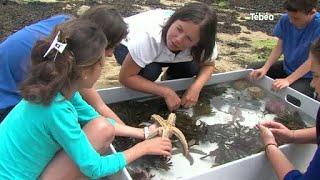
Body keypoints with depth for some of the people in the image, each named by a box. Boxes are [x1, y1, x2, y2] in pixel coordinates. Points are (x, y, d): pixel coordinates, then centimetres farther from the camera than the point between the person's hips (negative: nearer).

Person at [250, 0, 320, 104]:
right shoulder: (285, 20, -10)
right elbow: (279, 47, -3)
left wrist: (288, 80, -30)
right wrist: (265, 68, -16)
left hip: (308, 77, -6)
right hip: (286, 67, 6)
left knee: (288, 100, -30)